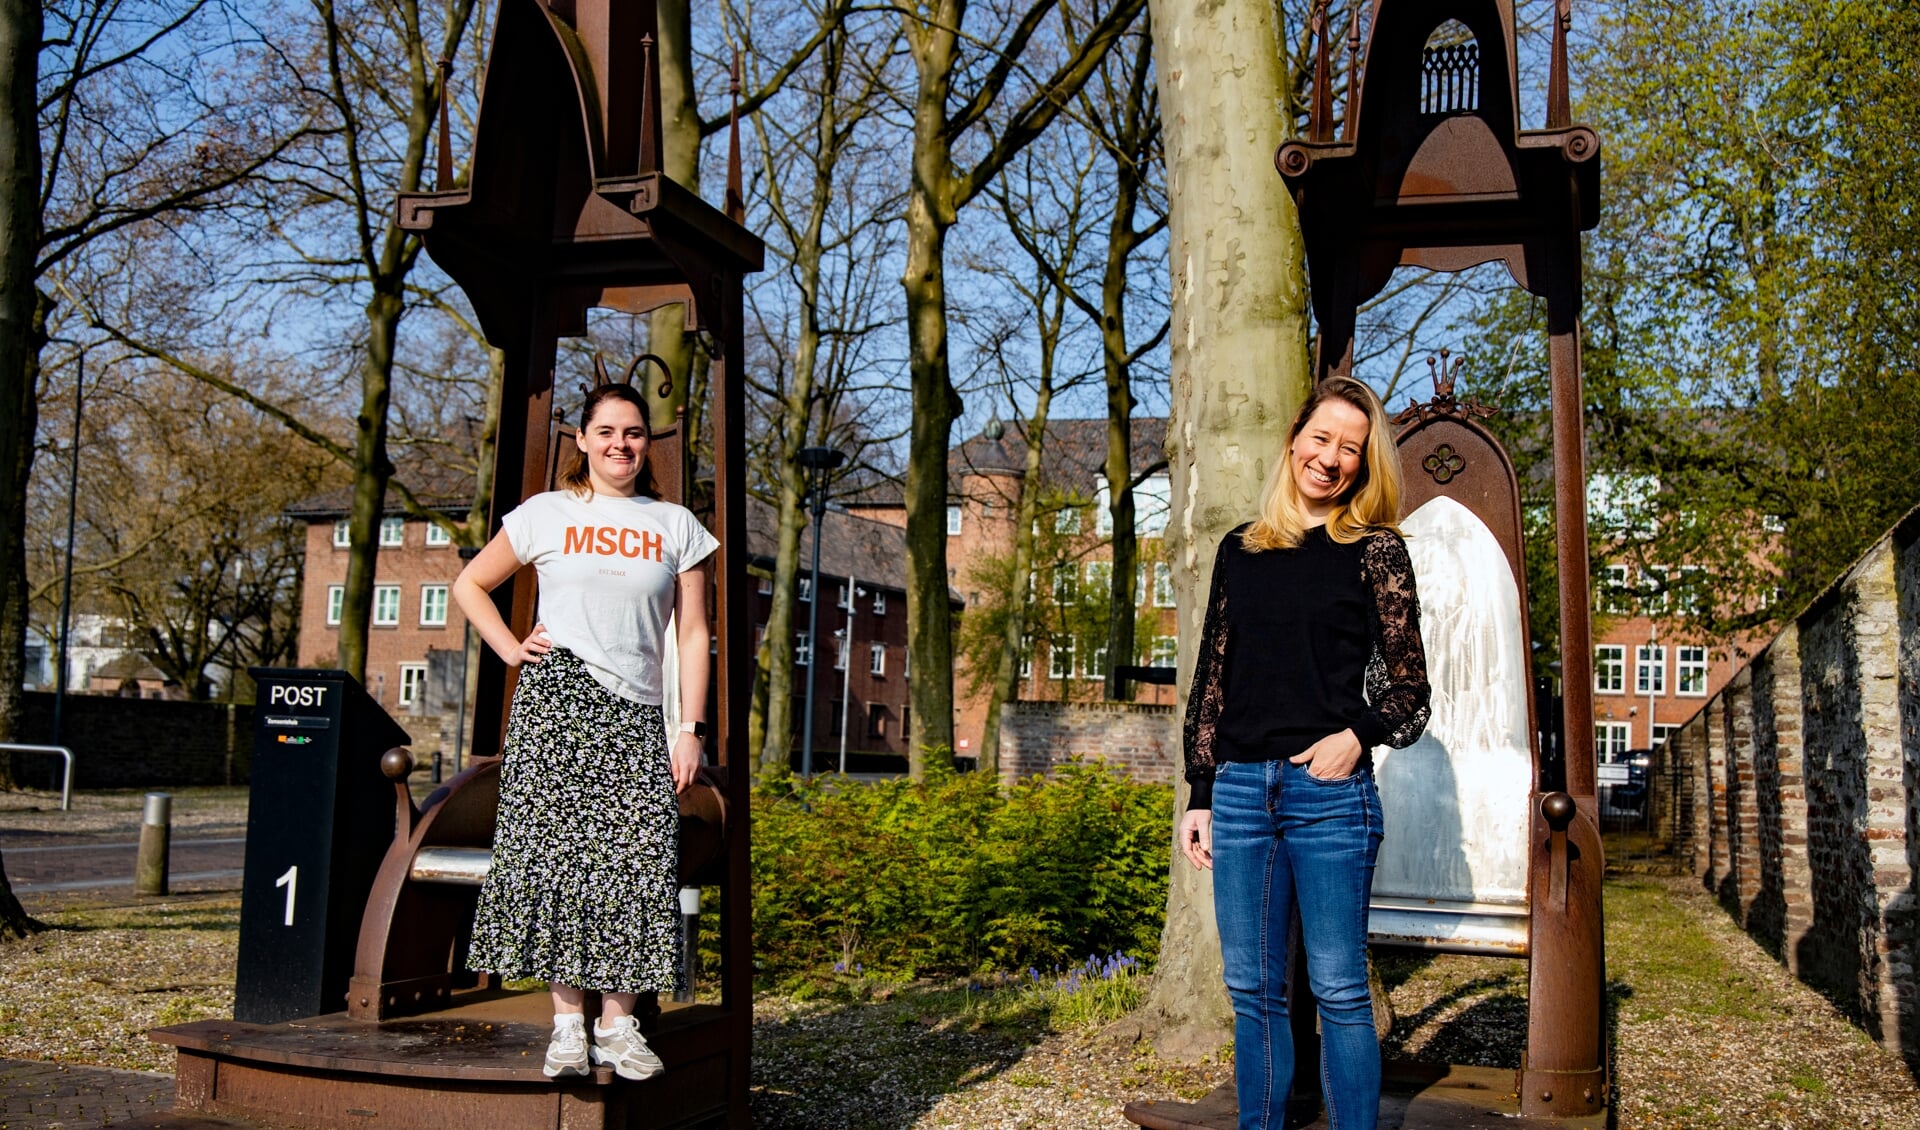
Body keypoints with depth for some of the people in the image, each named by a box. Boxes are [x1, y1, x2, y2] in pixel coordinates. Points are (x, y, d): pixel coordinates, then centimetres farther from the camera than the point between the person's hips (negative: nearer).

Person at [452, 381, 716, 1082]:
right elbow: (469, 585, 18)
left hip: (637, 716, 1)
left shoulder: (677, 526, 11)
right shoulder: (547, 514, 9)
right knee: (555, 853, -5)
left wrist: (691, 729, 1)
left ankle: (618, 1023, 3)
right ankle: (567, 1021, 3)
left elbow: (693, 635, 9)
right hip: (555, 704, -1)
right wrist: (510, 650, 4)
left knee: (634, 863, -5)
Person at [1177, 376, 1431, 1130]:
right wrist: (1200, 796, 11)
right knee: (1252, 989, 9)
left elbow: (1409, 692, 3)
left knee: (1338, 988, 0)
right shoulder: (1241, 550, 13)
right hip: (1240, 789, 4)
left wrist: (1358, 736, -16)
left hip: (1330, 793, -4)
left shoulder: (1375, 549, 3)